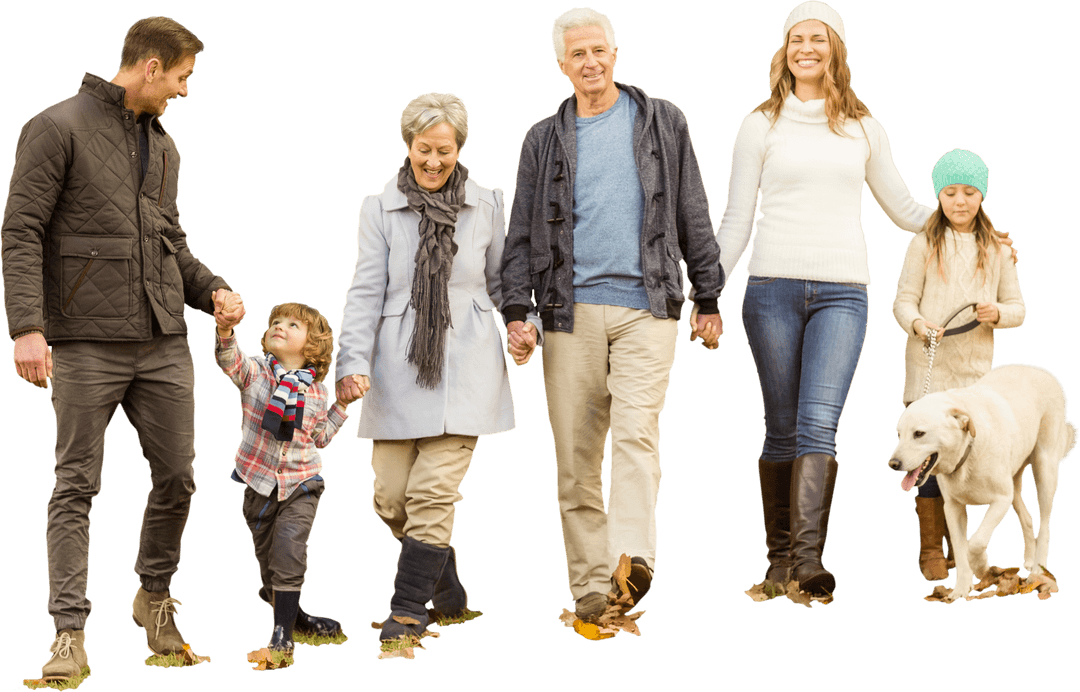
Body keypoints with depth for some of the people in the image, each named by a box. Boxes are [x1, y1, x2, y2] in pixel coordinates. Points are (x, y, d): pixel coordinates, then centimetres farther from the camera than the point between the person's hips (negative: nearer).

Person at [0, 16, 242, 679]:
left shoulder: (165, 145, 18)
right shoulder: (60, 127, -4)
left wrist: (212, 288, 7)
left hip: (165, 344, 6)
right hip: (86, 343, -6)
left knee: (177, 478, 7)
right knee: (77, 487, -2)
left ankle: (155, 599, 27)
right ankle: (70, 632, 1)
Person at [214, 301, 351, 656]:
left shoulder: (318, 392, 0)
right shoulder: (255, 371, -4)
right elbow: (229, 361, -26)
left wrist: (342, 405, 1)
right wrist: (225, 330, -45)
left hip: (301, 484, -1)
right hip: (259, 481, 1)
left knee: (289, 552, -18)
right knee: (266, 555, 12)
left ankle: (283, 630, -12)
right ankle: (293, 615, 34)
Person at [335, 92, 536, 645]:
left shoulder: (486, 205, 8)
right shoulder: (380, 209, 5)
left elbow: (502, 280, 17)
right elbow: (365, 292, 0)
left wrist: (525, 322, -1)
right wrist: (352, 362, -10)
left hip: (464, 372, -1)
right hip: (398, 370, 1)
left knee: (433, 493, -10)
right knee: (391, 497, 0)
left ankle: (408, 608, 1)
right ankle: (444, 580, 25)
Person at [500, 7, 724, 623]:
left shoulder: (663, 123, 11)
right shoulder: (545, 141, 13)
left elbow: (694, 217, 12)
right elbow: (523, 235, 11)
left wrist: (709, 297, 9)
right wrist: (517, 312, -1)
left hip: (647, 306, -2)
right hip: (571, 311, 2)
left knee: (636, 432, -19)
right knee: (575, 452, 0)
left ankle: (633, 557, -30)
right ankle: (590, 583, 5)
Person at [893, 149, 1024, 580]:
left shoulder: (996, 248, 9)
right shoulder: (924, 244, 2)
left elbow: (1017, 308, 10)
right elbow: (903, 301, 0)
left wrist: (996, 313, -12)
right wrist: (917, 323, -22)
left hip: (976, 371, 2)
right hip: (928, 367, -2)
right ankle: (930, 549, 2)